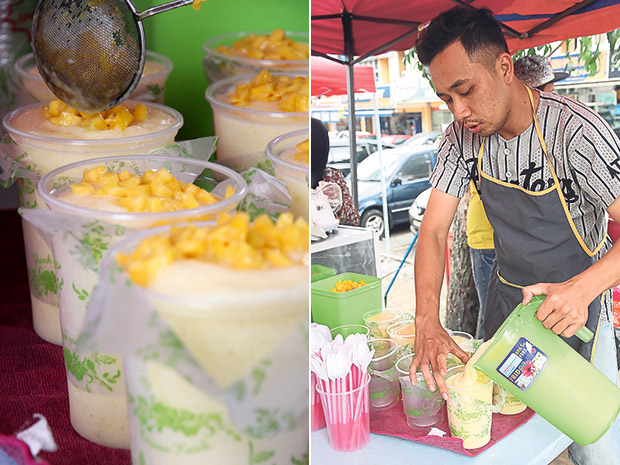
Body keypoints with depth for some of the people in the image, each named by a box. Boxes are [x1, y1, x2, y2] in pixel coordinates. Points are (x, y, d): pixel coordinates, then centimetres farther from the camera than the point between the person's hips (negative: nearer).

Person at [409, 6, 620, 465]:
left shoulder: (575, 129, -26)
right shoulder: (463, 138, -10)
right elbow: (434, 229, -14)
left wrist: (582, 288, -46)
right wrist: (427, 321, -29)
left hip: (578, 305, -4)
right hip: (507, 297, 4)